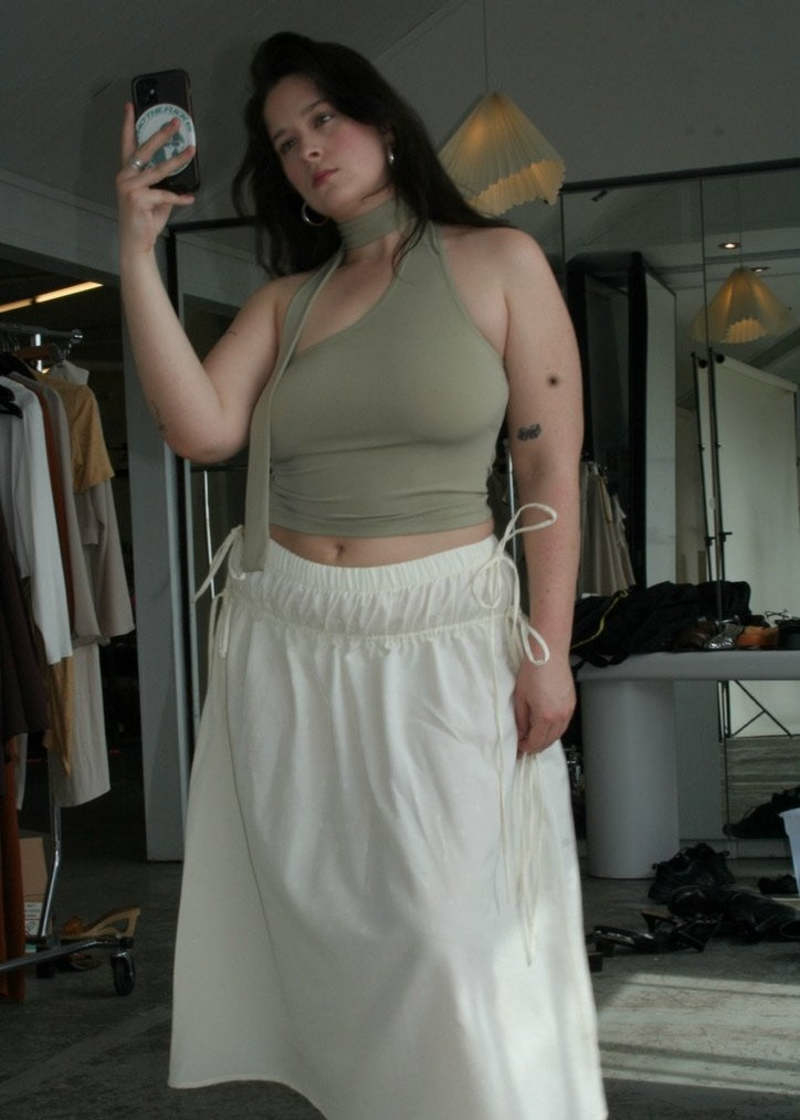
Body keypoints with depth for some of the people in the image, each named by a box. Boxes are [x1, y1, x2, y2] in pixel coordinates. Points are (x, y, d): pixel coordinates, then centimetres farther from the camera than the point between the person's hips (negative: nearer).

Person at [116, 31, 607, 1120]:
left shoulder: (499, 262, 2)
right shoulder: (285, 300, 11)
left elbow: (552, 468, -2)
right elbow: (202, 429, -6)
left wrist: (549, 648, -9)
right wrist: (138, 253, -8)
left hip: (443, 642, -3)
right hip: (286, 644, 4)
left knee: (455, 933, -5)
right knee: (317, 913, 8)